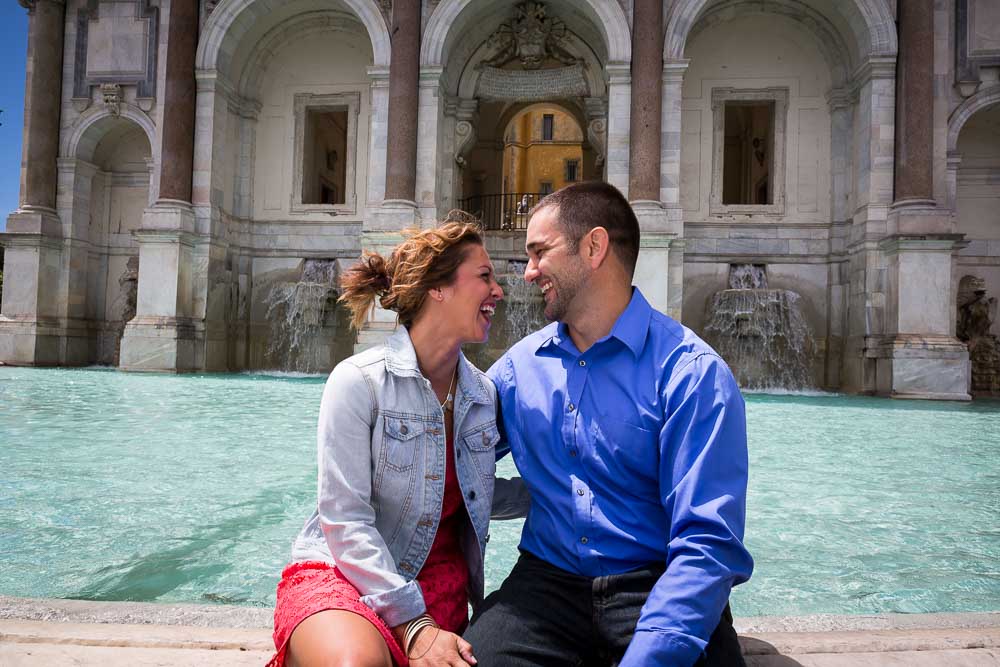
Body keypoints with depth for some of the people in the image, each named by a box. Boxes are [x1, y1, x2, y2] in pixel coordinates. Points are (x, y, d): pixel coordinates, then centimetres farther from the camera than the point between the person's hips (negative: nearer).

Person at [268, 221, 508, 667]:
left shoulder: (483, 393, 4)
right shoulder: (360, 381, -13)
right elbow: (345, 522, -18)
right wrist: (415, 625, -23)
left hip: (439, 582, 5)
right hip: (342, 570, -4)